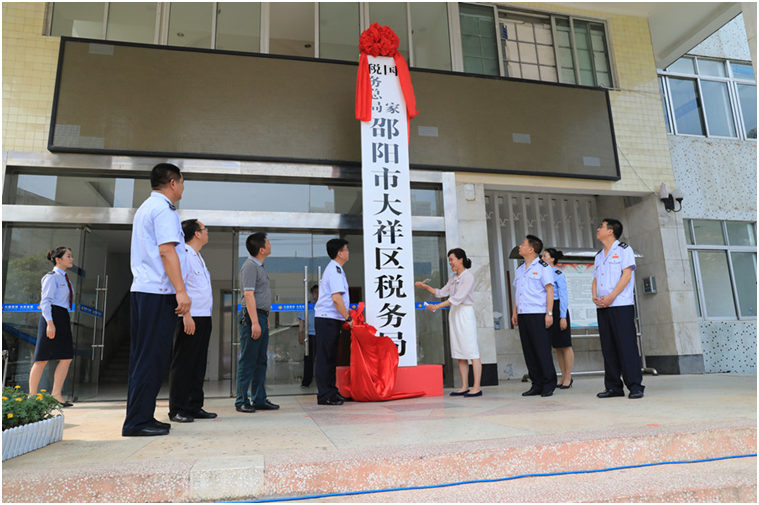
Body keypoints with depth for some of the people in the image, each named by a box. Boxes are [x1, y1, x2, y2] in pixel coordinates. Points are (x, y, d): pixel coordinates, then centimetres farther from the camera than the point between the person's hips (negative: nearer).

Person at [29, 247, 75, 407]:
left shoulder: (65, 278, 19)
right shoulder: (51, 277, -6)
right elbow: (45, 301, -13)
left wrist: (60, 323, 19)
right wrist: (50, 322, -21)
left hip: (63, 317, 8)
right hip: (51, 316, -8)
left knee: (66, 357, 1)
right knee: (42, 358, -1)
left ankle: (56, 395, 4)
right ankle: (32, 395, 9)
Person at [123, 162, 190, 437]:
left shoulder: (145, 208, 23)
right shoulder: (163, 208, -7)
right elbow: (167, 251, -17)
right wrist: (181, 291, -20)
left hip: (141, 290, 10)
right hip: (159, 292, -10)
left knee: (143, 356, 11)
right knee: (153, 357, -6)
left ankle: (139, 417, 17)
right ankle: (138, 421, -2)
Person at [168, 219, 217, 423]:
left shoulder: (198, 257, 22)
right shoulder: (183, 254, -6)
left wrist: (207, 318, 17)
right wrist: (186, 315, -21)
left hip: (204, 317, 9)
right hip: (191, 318, -9)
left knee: (198, 364, 10)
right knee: (183, 364, -4)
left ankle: (195, 407, 17)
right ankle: (177, 410, 3)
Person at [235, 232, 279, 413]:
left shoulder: (260, 266, 18)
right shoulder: (250, 266, -12)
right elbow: (248, 295, -19)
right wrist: (254, 322, -23)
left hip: (261, 316, 10)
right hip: (252, 317, -10)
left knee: (261, 360, 12)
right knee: (248, 361, -4)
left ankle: (259, 399, 19)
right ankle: (241, 401, 4)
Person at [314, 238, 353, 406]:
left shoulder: (334, 269, 18)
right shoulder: (335, 270, -14)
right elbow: (336, 299, -22)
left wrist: (347, 316, 21)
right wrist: (348, 318, -17)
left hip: (330, 319, 10)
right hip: (328, 318, -10)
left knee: (331, 357, 13)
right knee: (325, 357, -5)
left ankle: (331, 392, 21)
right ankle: (324, 395, 1)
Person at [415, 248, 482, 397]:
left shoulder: (468, 277, -8)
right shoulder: (453, 278, 18)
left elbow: (458, 298, -16)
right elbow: (441, 293, 22)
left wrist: (437, 306, -18)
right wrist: (425, 287, 14)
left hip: (465, 314, -8)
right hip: (454, 314, 8)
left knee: (472, 351, -8)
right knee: (459, 353, 6)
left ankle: (477, 387, -7)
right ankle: (464, 387, 10)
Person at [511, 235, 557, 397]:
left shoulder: (543, 267, -3)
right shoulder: (520, 269, 18)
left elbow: (550, 290, -7)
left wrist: (549, 313, -13)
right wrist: (515, 312, 16)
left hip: (537, 314, -7)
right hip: (522, 315, 7)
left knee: (542, 350, -4)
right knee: (529, 352, 8)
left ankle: (548, 385, 5)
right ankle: (536, 384, 15)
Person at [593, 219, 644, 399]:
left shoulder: (623, 249, 2)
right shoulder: (599, 255, 22)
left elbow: (627, 276, -8)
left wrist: (611, 296, -16)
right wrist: (595, 296, -1)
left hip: (621, 305, -6)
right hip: (602, 307, 7)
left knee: (626, 345, -7)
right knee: (608, 347, 5)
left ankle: (635, 386, -3)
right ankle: (613, 386, 9)